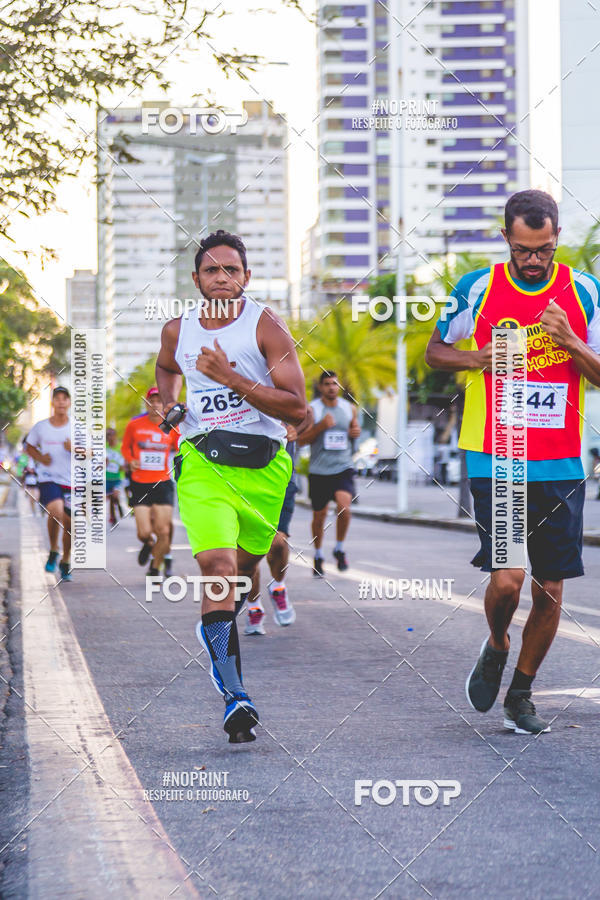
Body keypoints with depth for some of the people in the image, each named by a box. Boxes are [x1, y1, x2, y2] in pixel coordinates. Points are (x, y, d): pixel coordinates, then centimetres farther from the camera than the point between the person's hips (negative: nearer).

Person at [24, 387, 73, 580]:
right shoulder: (41, 427, 3)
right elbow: (29, 446, 19)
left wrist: (74, 449, -18)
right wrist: (40, 458, -1)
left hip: (72, 482, 1)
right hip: (48, 479, -1)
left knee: (70, 525, 5)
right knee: (56, 511, -28)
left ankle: (65, 562, 28)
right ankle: (53, 551, -4)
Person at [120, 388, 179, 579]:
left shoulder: (172, 427, 2)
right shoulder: (135, 425, 0)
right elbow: (125, 447, 14)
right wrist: (130, 460, -4)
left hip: (163, 483, 1)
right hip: (140, 483, -1)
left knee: (163, 532, -5)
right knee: (144, 532, -9)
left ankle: (155, 568, 18)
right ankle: (148, 543, 30)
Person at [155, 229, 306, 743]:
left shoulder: (266, 326, -7)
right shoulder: (178, 331, 4)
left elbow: (297, 410, -14)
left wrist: (230, 377, -21)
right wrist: (169, 402, 9)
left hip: (264, 466, 0)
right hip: (203, 463, 0)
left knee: (245, 570, 18)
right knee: (219, 565, -21)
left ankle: (215, 632, 54)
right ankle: (235, 697, -25)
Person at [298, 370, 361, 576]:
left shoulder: (349, 408, 8)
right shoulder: (311, 409, -3)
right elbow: (301, 440, -5)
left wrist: (356, 432, 0)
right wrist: (321, 426, -19)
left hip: (343, 468, 1)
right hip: (319, 470, -1)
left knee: (344, 506, -21)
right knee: (319, 515, 7)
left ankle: (339, 548, 1)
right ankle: (318, 555, 29)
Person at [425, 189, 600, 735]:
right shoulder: (477, 290, 1)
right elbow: (435, 352, 13)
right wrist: (478, 358, -8)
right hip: (494, 461, -2)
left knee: (550, 592, 4)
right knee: (507, 580, -14)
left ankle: (521, 694, 23)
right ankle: (496, 648, 20)